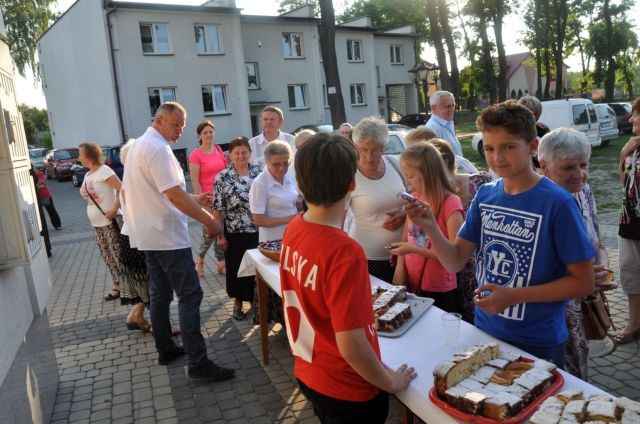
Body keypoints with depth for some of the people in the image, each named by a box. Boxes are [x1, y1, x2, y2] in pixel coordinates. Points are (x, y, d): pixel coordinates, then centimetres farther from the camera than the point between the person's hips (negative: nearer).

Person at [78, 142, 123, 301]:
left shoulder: (104, 171, -14)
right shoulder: (88, 175, 13)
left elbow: (122, 189, -21)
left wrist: (115, 209, -25)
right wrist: (84, 193, 6)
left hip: (110, 222, -9)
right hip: (96, 223, 9)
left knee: (118, 254, -5)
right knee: (107, 256, 12)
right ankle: (118, 284, 22)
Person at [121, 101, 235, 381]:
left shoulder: (139, 145, 15)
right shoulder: (158, 149, -17)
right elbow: (174, 194, -24)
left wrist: (193, 200, 15)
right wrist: (209, 221, -18)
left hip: (149, 235, 10)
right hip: (167, 236, -10)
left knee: (160, 293, 17)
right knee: (189, 295, -8)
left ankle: (165, 349, 28)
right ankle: (197, 363, -6)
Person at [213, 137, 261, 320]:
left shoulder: (259, 172, 2)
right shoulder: (222, 177, -6)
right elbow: (217, 209, -6)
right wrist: (220, 235, -8)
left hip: (259, 230, 2)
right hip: (235, 233, -2)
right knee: (237, 268, 10)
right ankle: (238, 302, 29)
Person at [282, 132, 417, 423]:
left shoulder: (293, 230, -8)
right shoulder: (344, 251, -31)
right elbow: (351, 344, -28)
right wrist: (390, 382, -12)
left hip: (307, 373, 7)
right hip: (347, 389, -6)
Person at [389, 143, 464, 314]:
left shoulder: (450, 204, -17)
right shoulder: (414, 198, 3)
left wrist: (414, 249, -21)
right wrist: (399, 270, -4)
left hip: (438, 293, -6)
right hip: (410, 286, 6)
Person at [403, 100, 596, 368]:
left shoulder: (557, 203, -19)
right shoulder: (485, 195, -3)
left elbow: (583, 283, -15)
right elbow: (455, 262, -4)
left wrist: (514, 296, -22)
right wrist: (430, 227, -22)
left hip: (537, 345, -5)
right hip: (485, 330, 5)